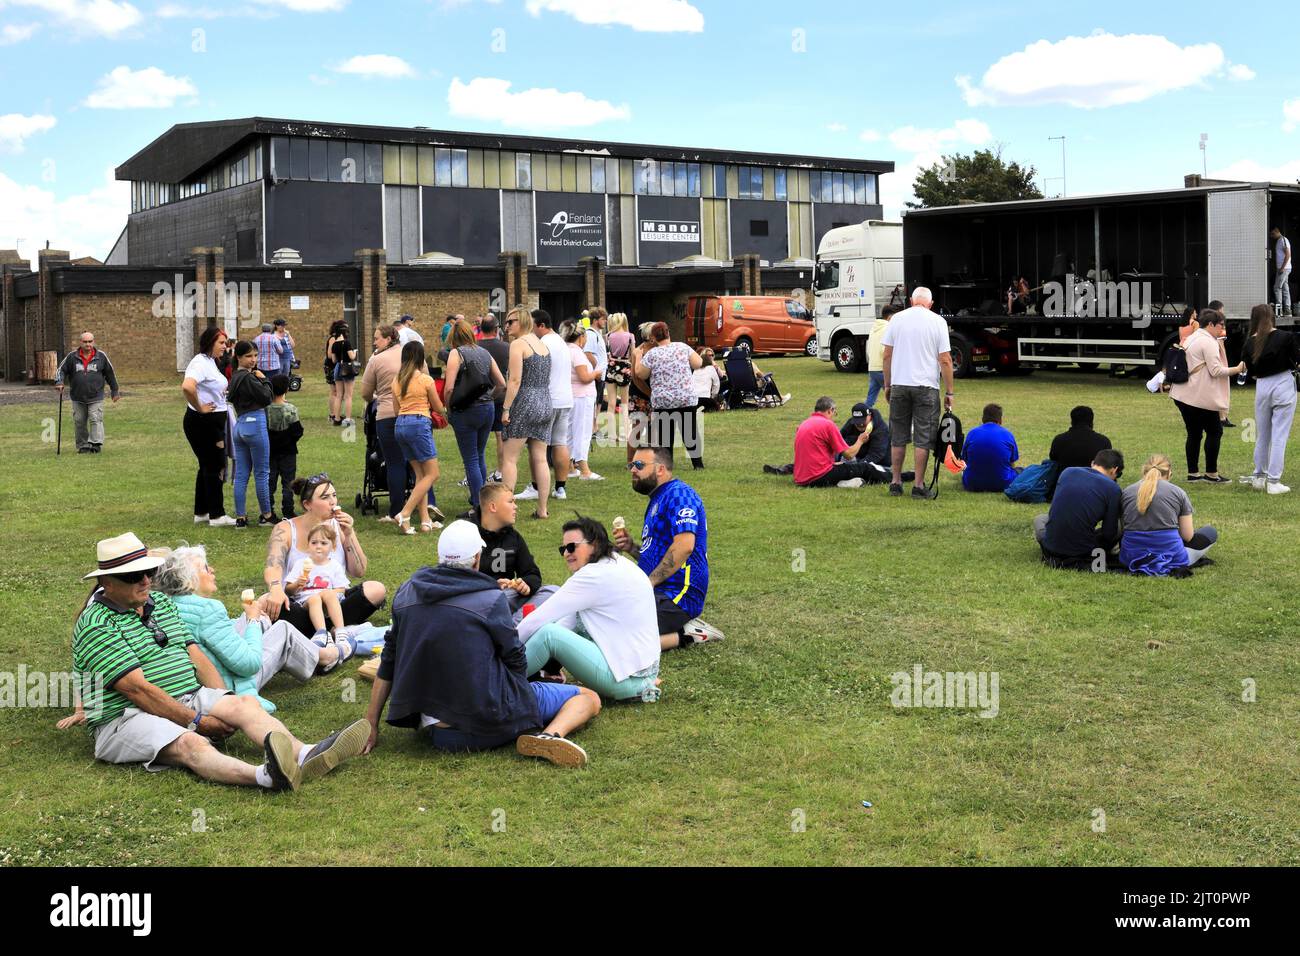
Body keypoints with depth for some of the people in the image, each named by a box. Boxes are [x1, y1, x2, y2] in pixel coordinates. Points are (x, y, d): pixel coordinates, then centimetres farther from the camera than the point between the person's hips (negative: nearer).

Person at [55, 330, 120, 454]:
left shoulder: (101, 356, 0)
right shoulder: (72, 357, 0)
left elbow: (110, 373, 10)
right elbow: (61, 370, 7)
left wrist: (115, 391, 14)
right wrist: (59, 382, -13)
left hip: (96, 398, -2)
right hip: (78, 398, 2)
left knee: (96, 420, -13)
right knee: (79, 422, 7)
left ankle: (96, 444, -14)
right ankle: (83, 446, 16)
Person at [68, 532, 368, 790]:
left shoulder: (162, 603, 17)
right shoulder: (97, 624, -10)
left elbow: (197, 657, 14)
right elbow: (137, 688, -18)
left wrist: (225, 704, -2)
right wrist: (197, 720, -19)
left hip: (185, 701, 8)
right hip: (126, 718, -8)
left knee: (246, 703, -19)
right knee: (190, 744, -36)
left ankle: (304, 755, -45)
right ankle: (265, 775, -65)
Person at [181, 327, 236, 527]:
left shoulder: (210, 361, 12)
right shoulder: (200, 363, -18)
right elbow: (187, 386, -36)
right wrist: (199, 407, -23)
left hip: (213, 422, 10)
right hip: (202, 423, -10)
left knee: (208, 466, 15)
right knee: (215, 467, -3)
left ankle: (201, 513, 24)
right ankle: (217, 515, 4)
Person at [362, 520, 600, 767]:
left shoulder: (406, 594, 5)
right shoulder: (491, 599, -9)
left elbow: (388, 664, 9)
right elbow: (516, 661, 0)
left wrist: (371, 726, 15)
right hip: (490, 721, -6)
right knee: (589, 698, 2)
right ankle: (551, 735, -22)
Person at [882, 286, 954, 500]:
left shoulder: (897, 319, 4)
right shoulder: (937, 322, -2)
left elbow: (887, 355, 5)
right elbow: (945, 360, -4)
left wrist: (887, 385, 14)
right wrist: (949, 392, 2)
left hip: (899, 384, 2)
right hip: (926, 386, -2)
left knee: (898, 437, 11)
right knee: (923, 438, 2)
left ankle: (896, 483, 14)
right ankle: (919, 485, 1)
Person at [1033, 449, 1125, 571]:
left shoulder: (1068, 472, 4)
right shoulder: (1112, 488, -7)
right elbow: (1109, 534, -4)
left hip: (1051, 547, 3)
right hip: (1084, 551, -3)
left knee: (1039, 519, 35)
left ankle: (1053, 558, 14)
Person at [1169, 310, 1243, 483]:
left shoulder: (1192, 338, 17)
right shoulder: (1209, 342, -13)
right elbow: (1216, 371, -17)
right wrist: (1237, 369, -8)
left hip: (1183, 395, 9)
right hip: (1201, 397, -9)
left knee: (1194, 434, 12)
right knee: (1214, 432, 1)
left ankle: (1192, 473, 13)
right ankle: (1211, 473, 4)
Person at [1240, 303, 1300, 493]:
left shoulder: (1249, 344, -2)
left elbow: (1251, 371, 7)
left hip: (1262, 387, 3)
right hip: (1283, 385, -3)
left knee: (1262, 435, 17)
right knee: (1279, 436, 0)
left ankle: (1259, 476, 26)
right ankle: (1274, 482, -1)